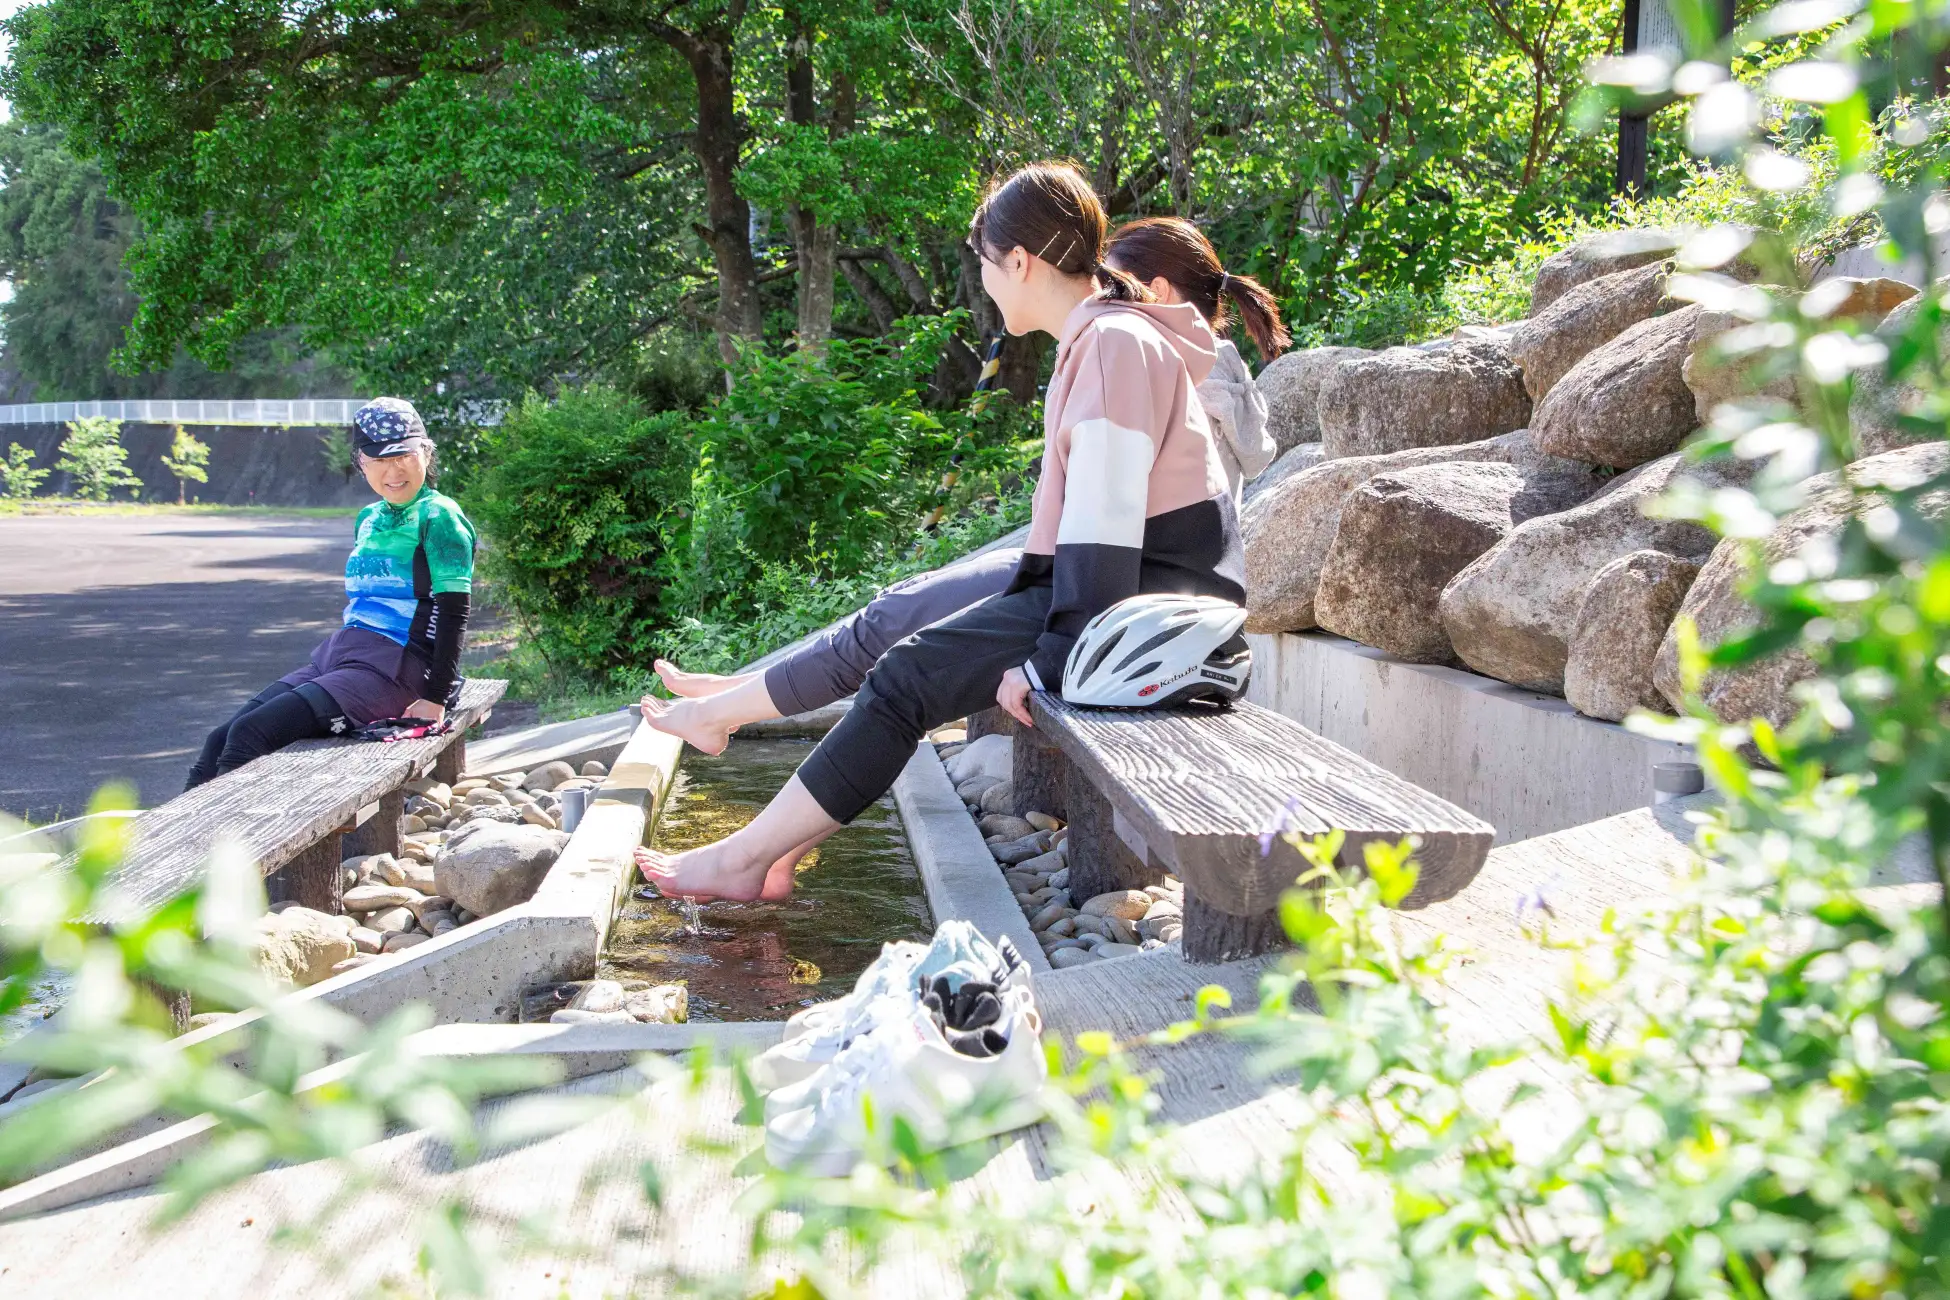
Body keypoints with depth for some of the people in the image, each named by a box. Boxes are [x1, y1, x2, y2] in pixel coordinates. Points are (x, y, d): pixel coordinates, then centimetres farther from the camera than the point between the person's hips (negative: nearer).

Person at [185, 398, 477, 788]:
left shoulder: (439, 517, -5)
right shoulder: (369, 518, 19)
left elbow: (454, 613, -10)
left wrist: (435, 698, -16)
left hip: (392, 670, -8)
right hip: (336, 655, 8)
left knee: (248, 735, -22)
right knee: (220, 741, -7)